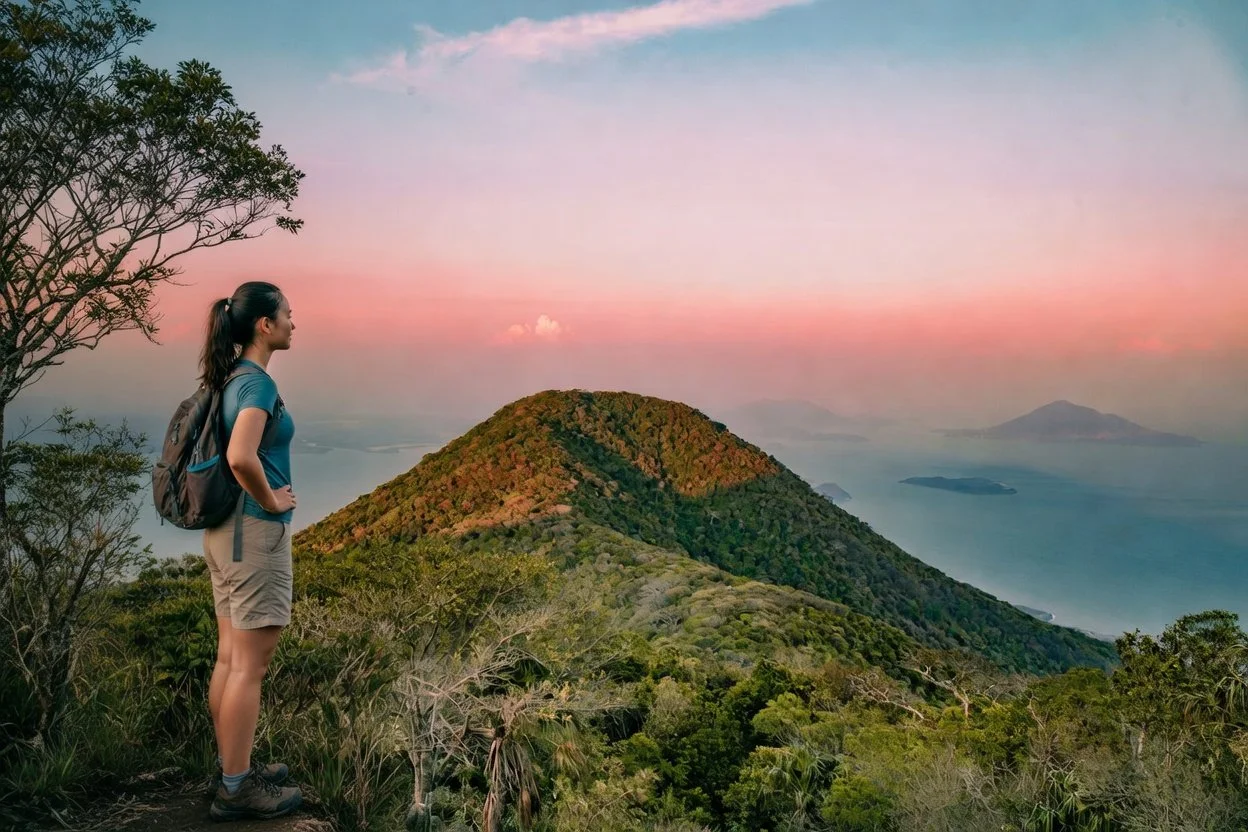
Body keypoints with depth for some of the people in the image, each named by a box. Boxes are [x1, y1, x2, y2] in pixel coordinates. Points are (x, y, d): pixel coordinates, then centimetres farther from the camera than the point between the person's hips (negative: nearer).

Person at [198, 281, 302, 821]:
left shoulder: (231, 377, 10)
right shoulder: (258, 382, -18)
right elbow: (241, 457, -33)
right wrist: (271, 500, -17)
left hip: (222, 532, 9)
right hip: (256, 533, -9)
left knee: (228, 658, 16)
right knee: (250, 665, 0)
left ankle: (231, 768, 29)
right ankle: (235, 790, 10)